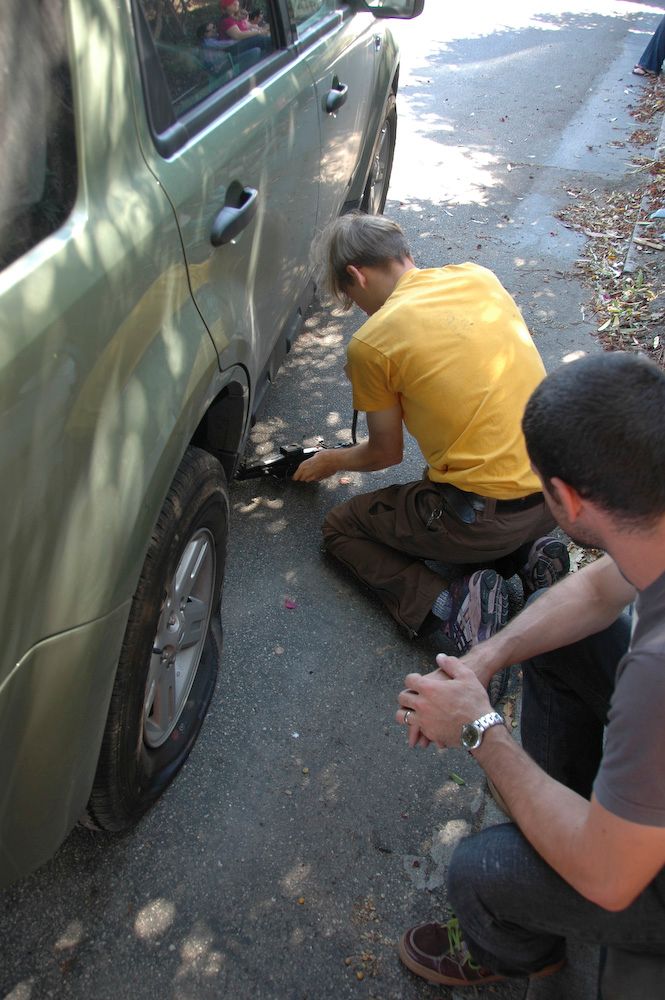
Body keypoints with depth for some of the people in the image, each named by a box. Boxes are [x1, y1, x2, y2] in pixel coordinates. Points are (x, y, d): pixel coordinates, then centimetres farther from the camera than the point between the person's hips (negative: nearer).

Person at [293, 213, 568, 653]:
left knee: (340, 528, 15)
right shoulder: (481, 277, 5)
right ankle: (527, 552, 11)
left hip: (486, 520, -6)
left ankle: (447, 605, -7)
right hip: (556, 491, 7)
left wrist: (332, 461, 25)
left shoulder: (371, 343, -9)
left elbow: (386, 454, 5)